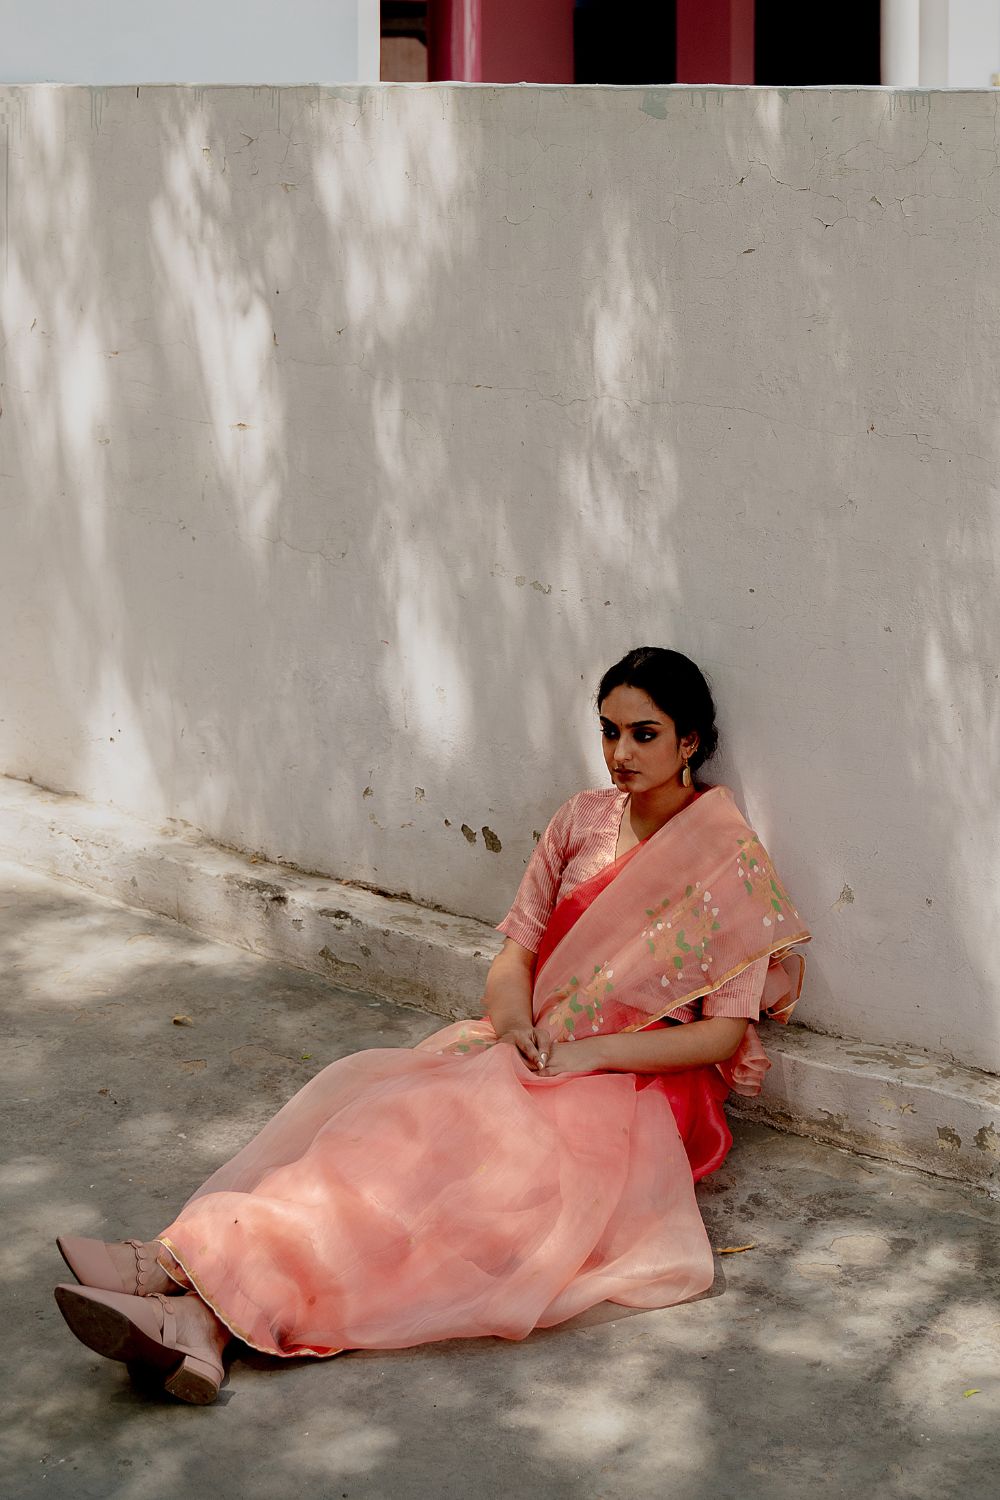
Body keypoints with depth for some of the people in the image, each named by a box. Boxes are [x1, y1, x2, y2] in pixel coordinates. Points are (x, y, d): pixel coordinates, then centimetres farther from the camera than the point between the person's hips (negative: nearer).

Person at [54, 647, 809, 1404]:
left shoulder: (731, 860, -5)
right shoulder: (583, 820, 12)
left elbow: (723, 1034, -8)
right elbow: (516, 949, 11)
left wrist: (592, 1052, -18)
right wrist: (513, 1022, -11)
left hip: (645, 1084, -6)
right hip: (535, 1050, 6)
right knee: (370, 1085, -25)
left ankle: (217, 1310, -48)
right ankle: (187, 1269, -45)